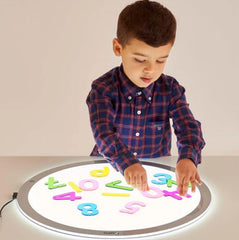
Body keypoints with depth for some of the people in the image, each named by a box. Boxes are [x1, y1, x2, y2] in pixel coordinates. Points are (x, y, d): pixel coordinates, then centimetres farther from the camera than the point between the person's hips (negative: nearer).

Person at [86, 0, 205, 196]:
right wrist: (127, 163, -44)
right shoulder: (103, 89, -13)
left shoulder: (171, 89, -6)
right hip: (110, 170, -2)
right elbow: (103, 133, -26)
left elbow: (188, 127, -15)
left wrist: (188, 158, -37)